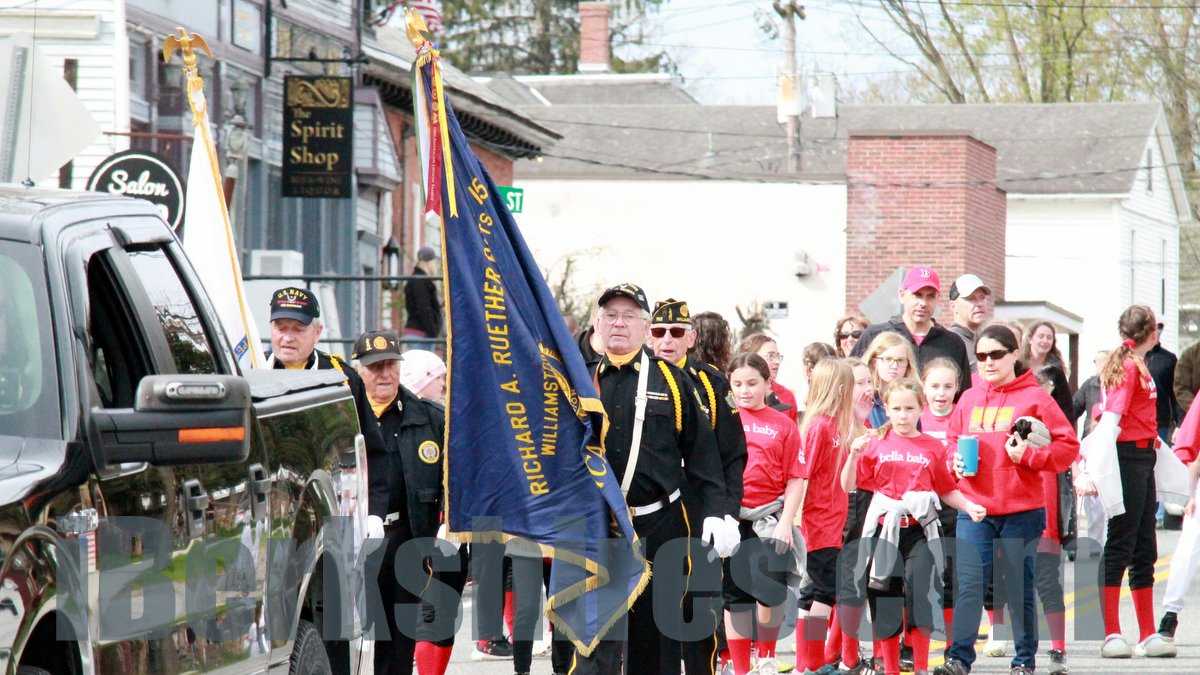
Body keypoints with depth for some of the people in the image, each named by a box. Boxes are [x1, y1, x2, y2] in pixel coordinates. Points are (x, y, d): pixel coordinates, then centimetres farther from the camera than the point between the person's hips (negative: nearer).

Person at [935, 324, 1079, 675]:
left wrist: (1028, 455, -16)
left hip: (1021, 511, -3)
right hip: (973, 508, 3)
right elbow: (952, 439, 21)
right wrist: (956, 459, 0)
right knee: (968, 586, -4)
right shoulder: (969, 399, 10)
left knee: (1021, 589, 6)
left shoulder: (1035, 398, -3)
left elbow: (1068, 447, -4)